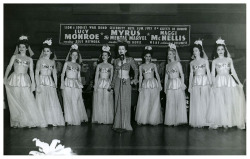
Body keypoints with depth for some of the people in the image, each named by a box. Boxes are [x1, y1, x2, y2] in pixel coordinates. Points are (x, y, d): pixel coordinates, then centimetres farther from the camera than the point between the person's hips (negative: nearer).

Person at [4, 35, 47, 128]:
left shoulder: (29, 59, 14)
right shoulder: (15, 56, 11)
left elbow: (31, 71, 7)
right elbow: (9, 67, 3)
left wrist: (33, 82, -5)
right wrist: (5, 77, -11)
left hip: (25, 81, 0)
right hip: (15, 80, 0)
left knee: (28, 101, -8)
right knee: (15, 102, 2)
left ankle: (29, 121, -2)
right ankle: (17, 122, 10)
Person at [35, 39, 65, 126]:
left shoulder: (53, 61, 11)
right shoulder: (40, 60, -1)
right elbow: (36, 73, -5)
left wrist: (56, 84, 6)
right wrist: (38, 85, -14)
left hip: (50, 83, 4)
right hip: (42, 82, -4)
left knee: (53, 102, 0)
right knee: (42, 102, -3)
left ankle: (53, 120, 6)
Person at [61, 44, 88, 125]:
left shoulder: (78, 65, 15)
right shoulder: (67, 63, 8)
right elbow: (62, 74, 5)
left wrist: (80, 84, 5)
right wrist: (62, 83, -9)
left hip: (76, 85, 2)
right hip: (68, 84, -2)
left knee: (76, 102, 0)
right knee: (68, 102, -2)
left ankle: (77, 119, 10)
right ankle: (70, 120, 5)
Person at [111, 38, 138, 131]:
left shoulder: (130, 60, -2)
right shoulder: (116, 61, 9)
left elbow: (136, 69, 9)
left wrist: (135, 79, 2)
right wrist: (112, 83, 16)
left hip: (126, 83, -3)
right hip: (117, 82, 3)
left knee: (125, 103, -3)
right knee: (118, 103, 3)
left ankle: (125, 125, 4)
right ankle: (118, 124, 10)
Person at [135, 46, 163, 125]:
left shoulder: (153, 65, 9)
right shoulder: (141, 66, 10)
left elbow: (157, 75, 8)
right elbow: (140, 77, 9)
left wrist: (160, 84, -1)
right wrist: (139, 86, 2)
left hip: (154, 84, 0)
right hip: (145, 85, 0)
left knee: (154, 103, 1)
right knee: (143, 103, -1)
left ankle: (153, 120, 11)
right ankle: (142, 120, 9)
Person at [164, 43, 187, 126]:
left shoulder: (177, 63, 1)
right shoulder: (167, 65, 15)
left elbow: (182, 74, -2)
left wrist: (182, 84, -11)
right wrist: (165, 87, 10)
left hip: (177, 84, -4)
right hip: (170, 85, 4)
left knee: (179, 102, -3)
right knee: (170, 103, 3)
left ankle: (178, 120, 5)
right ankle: (171, 121, 9)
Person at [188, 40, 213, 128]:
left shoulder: (205, 61, 6)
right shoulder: (192, 63, 12)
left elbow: (208, 72, 4)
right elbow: (191, 74, 12)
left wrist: (210, 83, -3)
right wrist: (189, 86, 7)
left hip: (204, 82, -2)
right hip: (195, 83, 2)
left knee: (204, 102, -3)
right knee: (196, 103, 0)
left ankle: (204, 121, 4)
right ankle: (197, 122, 6)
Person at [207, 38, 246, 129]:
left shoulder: (229, 59, 11)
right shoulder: (214, 61, 7)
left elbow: (233, 72, 10)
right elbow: (213, 74, 4)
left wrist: (239, 82, 4)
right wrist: (214, 85, -7)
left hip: (229, 81, 2)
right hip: (219, 82, -1)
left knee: (231, 101, -3)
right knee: (220, 102, -5)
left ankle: (231, 121, 7)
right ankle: (220, 122, 3)